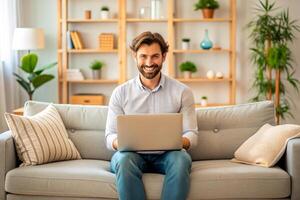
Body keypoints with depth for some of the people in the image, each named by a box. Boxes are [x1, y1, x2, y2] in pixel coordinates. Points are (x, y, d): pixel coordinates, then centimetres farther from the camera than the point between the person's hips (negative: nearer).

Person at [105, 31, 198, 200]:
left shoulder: (182, 91, 3)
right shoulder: (121, 93, 5)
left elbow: (192, 135, 2)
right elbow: (110, 136, 5)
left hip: (166, 155, 0)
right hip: (133, 154, 0)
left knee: (181, 159, -34)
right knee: (123, 159, -34)